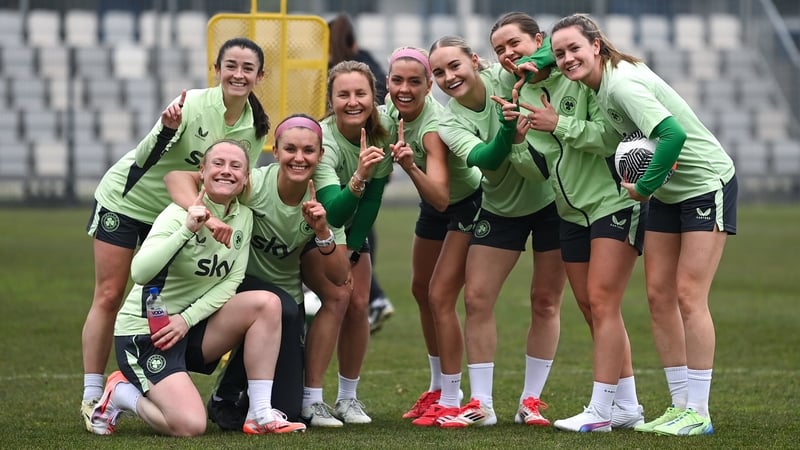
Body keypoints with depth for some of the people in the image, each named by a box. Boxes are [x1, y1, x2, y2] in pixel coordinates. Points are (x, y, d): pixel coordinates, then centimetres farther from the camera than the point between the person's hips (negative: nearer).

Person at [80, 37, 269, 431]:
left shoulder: (256, 128, -9)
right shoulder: (192, 105, -25)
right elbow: (144, 160, -27)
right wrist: (167, 129, -43)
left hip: (175, 215, 5)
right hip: (125, 199, -5)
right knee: (109, 297, -4)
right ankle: (91, 397, 0)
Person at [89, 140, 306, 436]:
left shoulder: (243, 217, 2)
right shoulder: (181, 213, -18)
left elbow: (232, 281, -1)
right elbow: (139, 273, -32)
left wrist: (187, 319, -15)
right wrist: (187, 230, -40)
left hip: (191, 327, 7)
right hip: (143, 331, -7)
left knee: (267, 304, -15)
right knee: (190, 426, -25)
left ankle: (260, 415, -11)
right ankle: (121, 395, 5)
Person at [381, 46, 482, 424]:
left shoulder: (433, 127, -36)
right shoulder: (393, 110, -15)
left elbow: (440, 198, -47)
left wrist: (411, 167, -61)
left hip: (468, 203, -9)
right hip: (434, 205, 9)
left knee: (440, 297, -16)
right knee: (421, 291, 18)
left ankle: (451, 400, -8)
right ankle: (438, 388, 35)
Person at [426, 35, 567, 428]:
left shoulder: (506, 77, -18)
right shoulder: (450, 125, -16)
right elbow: (485, 158, -31)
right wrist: (509, 126, -49)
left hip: (553, 199, -2)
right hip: (501, 208, 2)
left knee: (546, 302, 2)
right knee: (476, 299, -5)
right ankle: (481, 405, 3)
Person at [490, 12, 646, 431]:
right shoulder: (522, 95, 7)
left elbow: (613, 135, -21)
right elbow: (538, 170, 4)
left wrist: (560, 124, -26)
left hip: (615, 201, -8)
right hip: (573, 211, 8)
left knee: (602, 303, -12)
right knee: (592, 310, 8)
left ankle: (600, 410, -12)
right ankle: (627, 406, 16)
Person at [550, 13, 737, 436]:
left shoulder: (622, 85, -27)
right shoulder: (600, 83, -2)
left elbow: (674, 133, -37)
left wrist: (644, 187, -27)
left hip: (706, 184, -9)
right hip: (668, 193, 9)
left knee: (688, 296, -11)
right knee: (658, 295, 5)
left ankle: (698, 413, -7)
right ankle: (680, 405, 11)